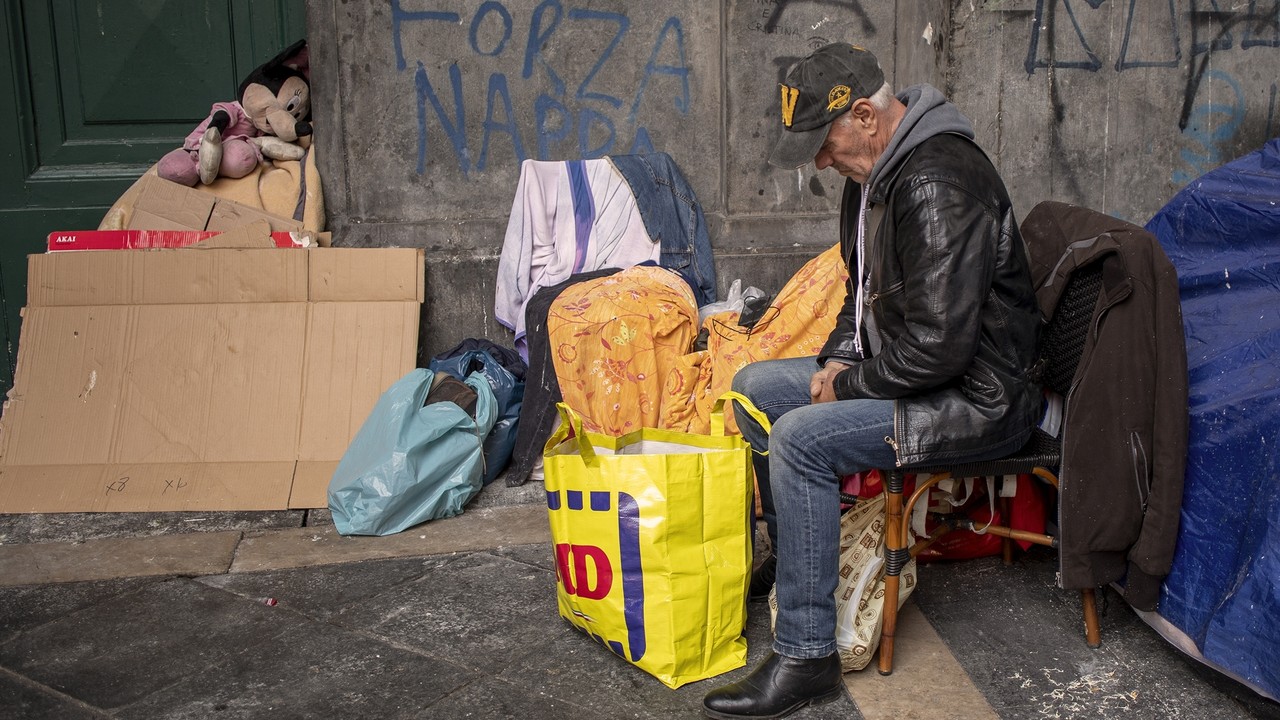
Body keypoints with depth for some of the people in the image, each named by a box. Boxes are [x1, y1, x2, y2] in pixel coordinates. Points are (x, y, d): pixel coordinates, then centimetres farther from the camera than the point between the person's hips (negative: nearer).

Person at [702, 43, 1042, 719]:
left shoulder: (938, 186, -27)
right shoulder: (875, 173, 7)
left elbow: (938, 344, -31)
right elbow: (865, 292, 20)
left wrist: (849, 385, -16)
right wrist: (837, 360, 3)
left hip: (976, 398, -10)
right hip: (896, 368, 11)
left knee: (800, 438, -26)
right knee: (756, 386, 10)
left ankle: (804, 659, -16)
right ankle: (790, 557, 29)